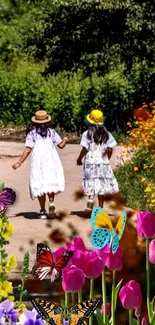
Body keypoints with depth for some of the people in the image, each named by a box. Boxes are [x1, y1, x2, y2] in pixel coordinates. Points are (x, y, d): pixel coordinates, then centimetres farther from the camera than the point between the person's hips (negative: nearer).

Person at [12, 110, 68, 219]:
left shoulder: (32, 132, 5)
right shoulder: (51, 131, 9)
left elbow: (28, 149, -2)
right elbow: (61, 145, 8)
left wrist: (19, 162, 1)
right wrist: (65, 140, 31)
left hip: (37, 159, -1)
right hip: (51, 158, 1)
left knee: (39, 183, 3)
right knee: (51, 181, 9)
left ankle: (43, 211, 4)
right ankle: (51, 202, -16)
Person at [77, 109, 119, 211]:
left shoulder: (87, 134, -8)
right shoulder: (106, 134, 3)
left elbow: (85, 149, -10)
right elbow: (110, 149, 1)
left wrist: (79, 159, 6)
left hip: (91, 161, -3)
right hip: (103, 162, 3)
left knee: (92, 184, 0)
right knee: (102, 185, 9)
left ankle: (91, 198, -29)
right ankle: (100, 207, 13)